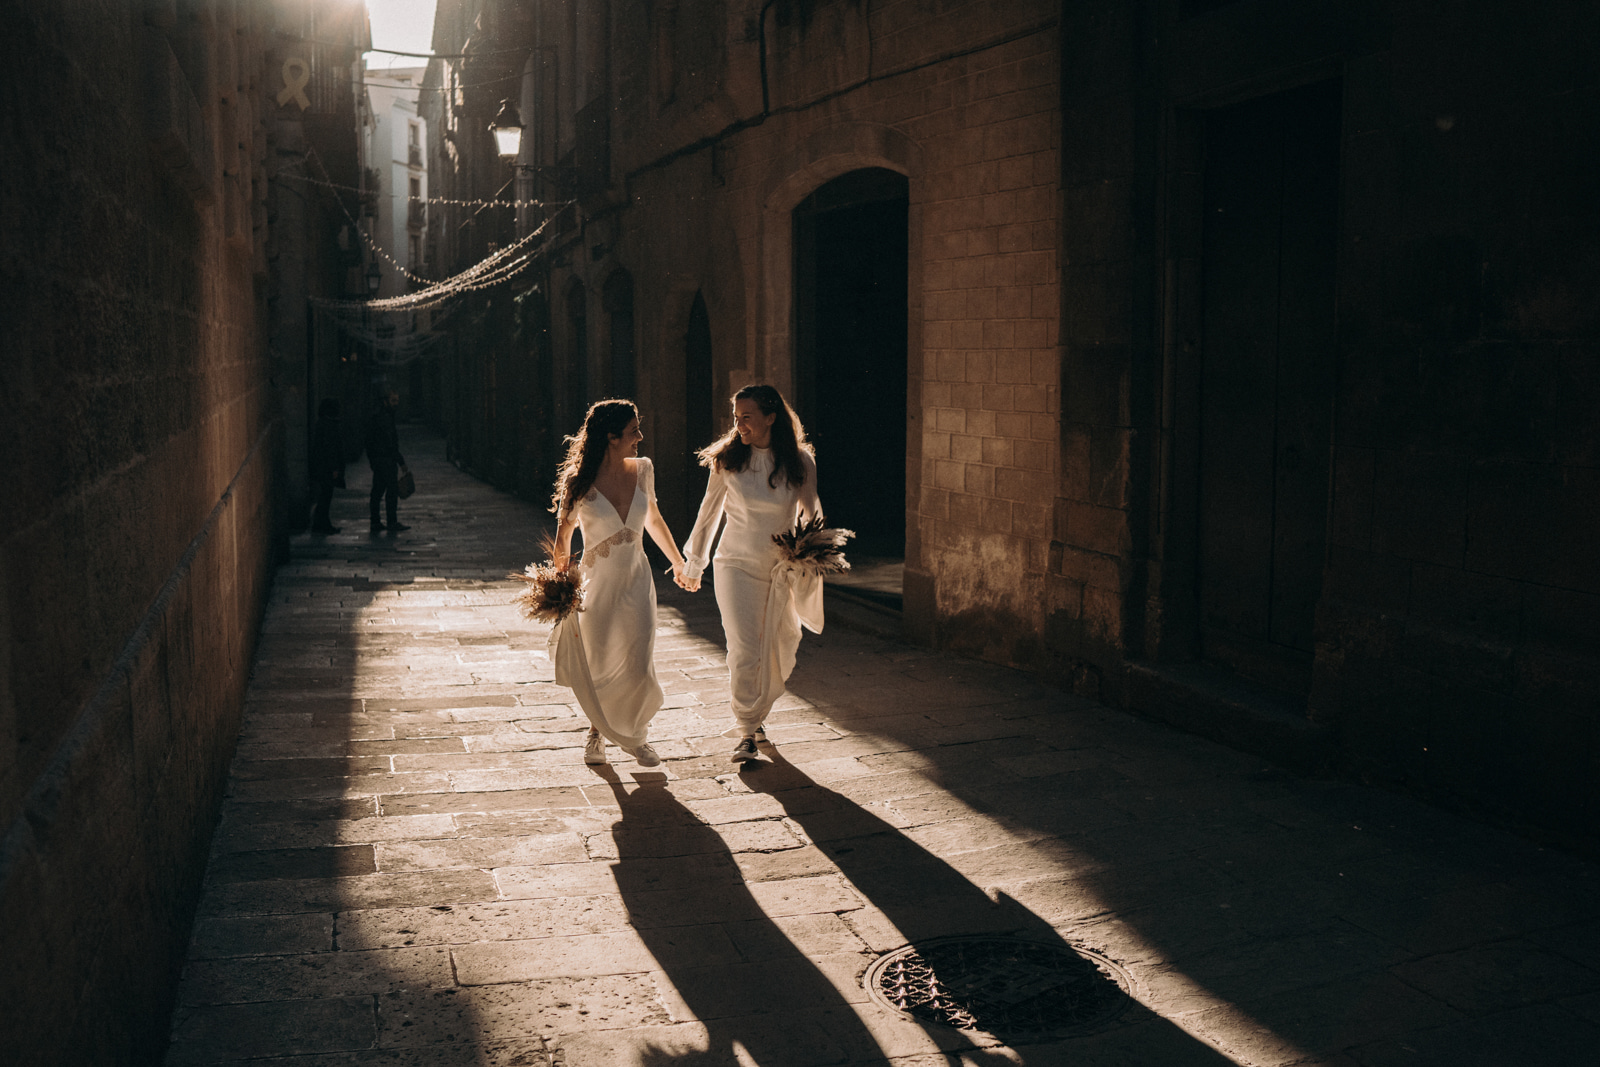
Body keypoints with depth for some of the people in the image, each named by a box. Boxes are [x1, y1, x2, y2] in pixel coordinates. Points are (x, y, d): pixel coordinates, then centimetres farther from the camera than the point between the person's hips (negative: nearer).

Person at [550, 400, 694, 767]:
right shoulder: (581, 482, -12)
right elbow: (563, 537, -2)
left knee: (639, 668, -4)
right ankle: (597, 732, 36)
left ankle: (635, 736, 22)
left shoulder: (642, 470, 0)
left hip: (636, 583, 3)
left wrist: (678, 562, 25)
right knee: (598, 671, 8)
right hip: (596, 584, -2)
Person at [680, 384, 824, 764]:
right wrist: (694, 564, 13)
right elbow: (709, 512, 7)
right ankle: (746, 733, 4)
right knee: (744, 651, -11)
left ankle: (757, 714, 37)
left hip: (782, 569, 2)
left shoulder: (799, 461, -5)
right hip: (737, 565, -2)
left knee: (778, 653, 11)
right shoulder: (728, 458, -5)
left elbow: (812, 514, 4)